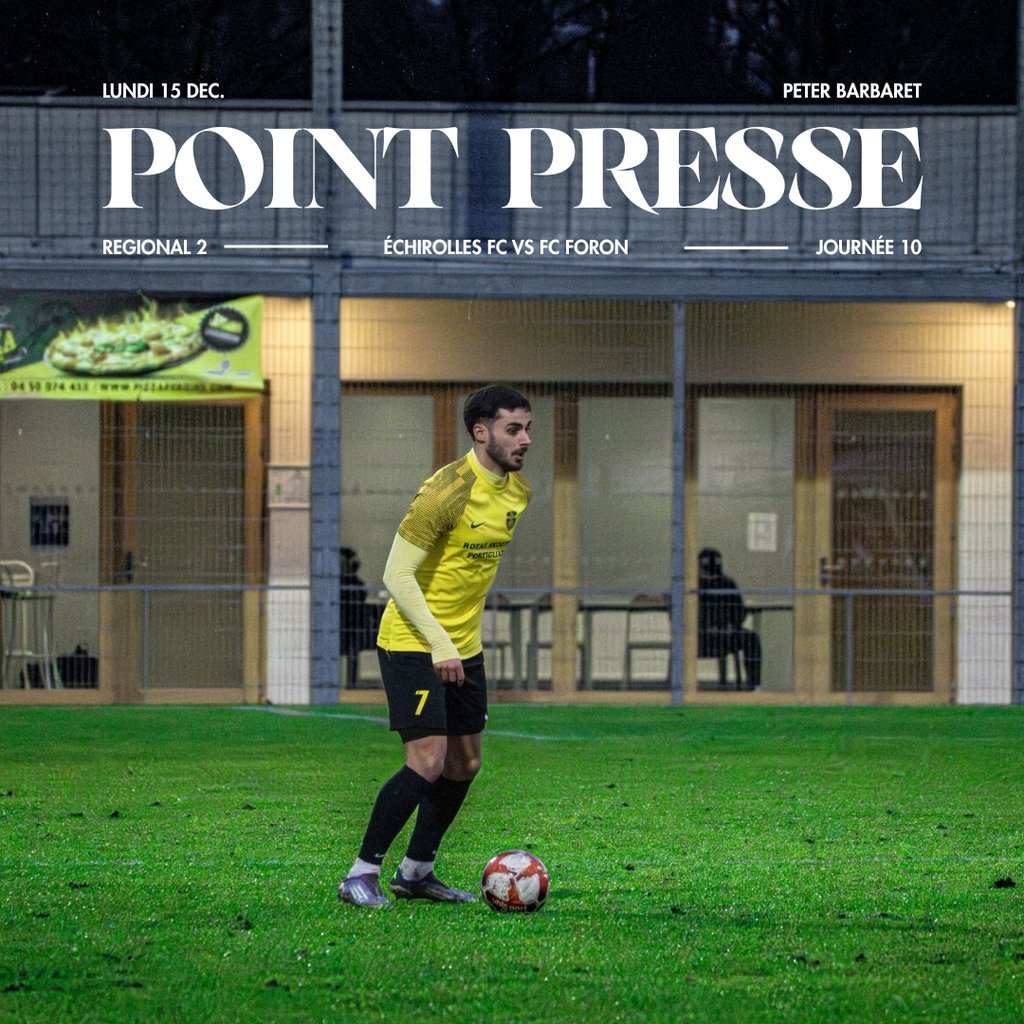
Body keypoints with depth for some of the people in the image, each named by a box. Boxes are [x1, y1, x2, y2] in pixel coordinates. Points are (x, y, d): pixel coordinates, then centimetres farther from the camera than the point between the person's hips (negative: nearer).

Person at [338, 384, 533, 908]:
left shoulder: (518, 491, 5)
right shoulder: (448, 490, -21)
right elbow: (396, 574, -21)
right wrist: (439, 646, -24)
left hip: (464, 647, 8)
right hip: (413, 643, -8)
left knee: (464, 764, 10)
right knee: (428, 761, -15)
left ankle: (416, 872, 24)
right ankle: (361, 875, -5)